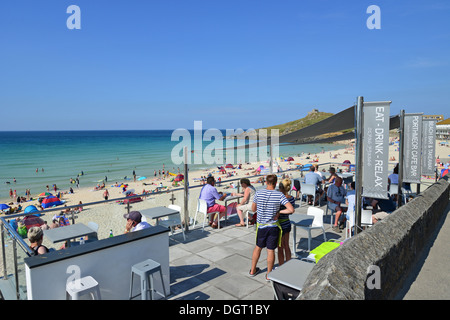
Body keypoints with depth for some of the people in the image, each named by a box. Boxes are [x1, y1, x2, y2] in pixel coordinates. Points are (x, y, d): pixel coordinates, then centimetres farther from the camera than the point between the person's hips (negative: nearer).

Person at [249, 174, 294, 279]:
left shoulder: (258, 193, -10)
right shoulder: (280, 195, -13)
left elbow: (253, 209, 3)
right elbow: (291, 209, -19)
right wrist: (279, 212, -7)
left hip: (261, 226, 2)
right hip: (273, 227, -2)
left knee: (258, 247, 20)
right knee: (271, 250, 10)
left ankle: (253, 270, 34)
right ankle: (269, 274, 24)